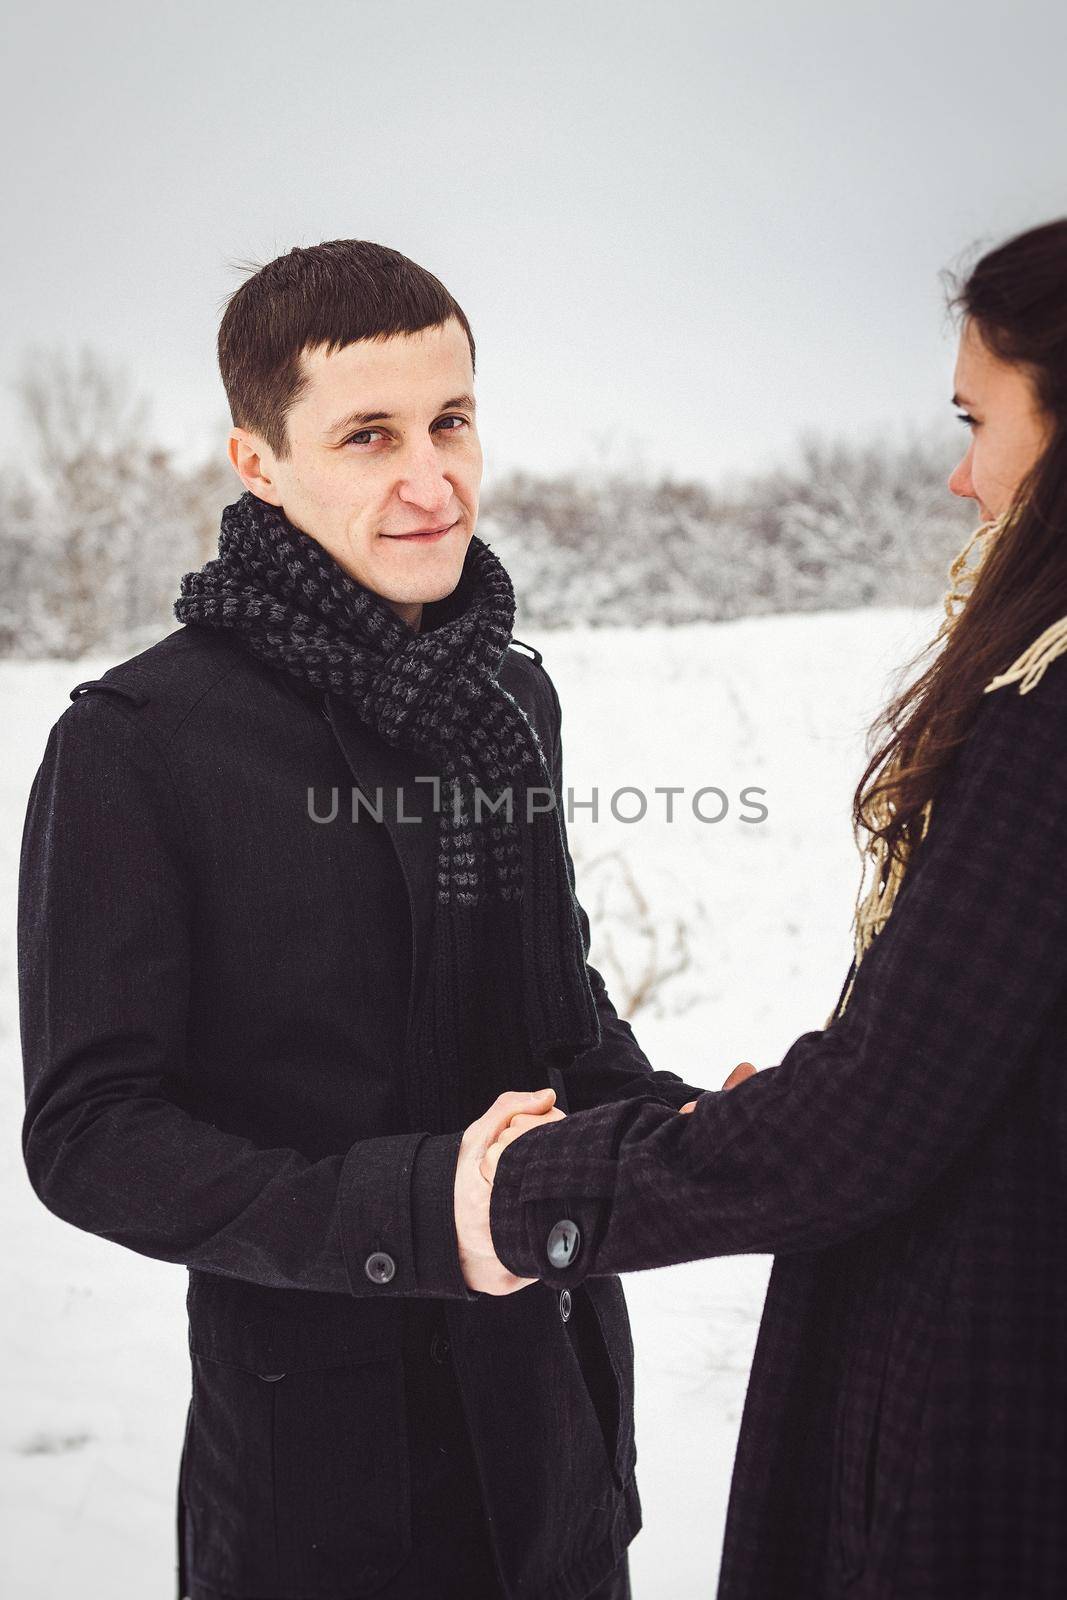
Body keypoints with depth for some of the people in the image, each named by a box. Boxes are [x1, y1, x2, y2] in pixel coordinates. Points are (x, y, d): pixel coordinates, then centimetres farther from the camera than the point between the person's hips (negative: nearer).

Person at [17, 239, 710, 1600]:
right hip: (320, 1433, -5)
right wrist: (408, 1213, -27)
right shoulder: (137, 744, -16)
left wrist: (673, 1128, -4)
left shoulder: (512, 695, 4)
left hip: (559, 1386, 6)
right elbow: (89, 1133, -16)